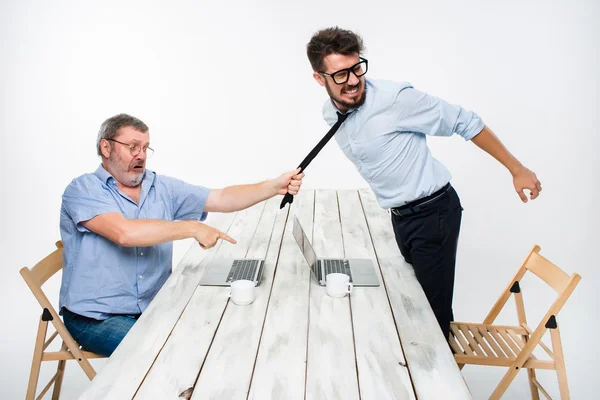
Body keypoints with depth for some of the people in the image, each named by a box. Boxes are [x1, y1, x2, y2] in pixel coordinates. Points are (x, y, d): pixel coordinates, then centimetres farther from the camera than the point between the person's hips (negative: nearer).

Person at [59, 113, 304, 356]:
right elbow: (125, 232, -28)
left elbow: (222, 199, -3)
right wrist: (193, 228, -23)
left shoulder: (162, 188, 4)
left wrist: (274, 187, -16)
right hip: (96, 318, -5)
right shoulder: (83, 190, -11)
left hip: (153, 309, 5)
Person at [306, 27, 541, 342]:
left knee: (435, 310, 0)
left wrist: (516, 169, -11)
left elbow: (465, 122, -14)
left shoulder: (395, 98, -23)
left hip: (434, 213, -7)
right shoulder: (330, 114, -1)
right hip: (400, 217, 7)